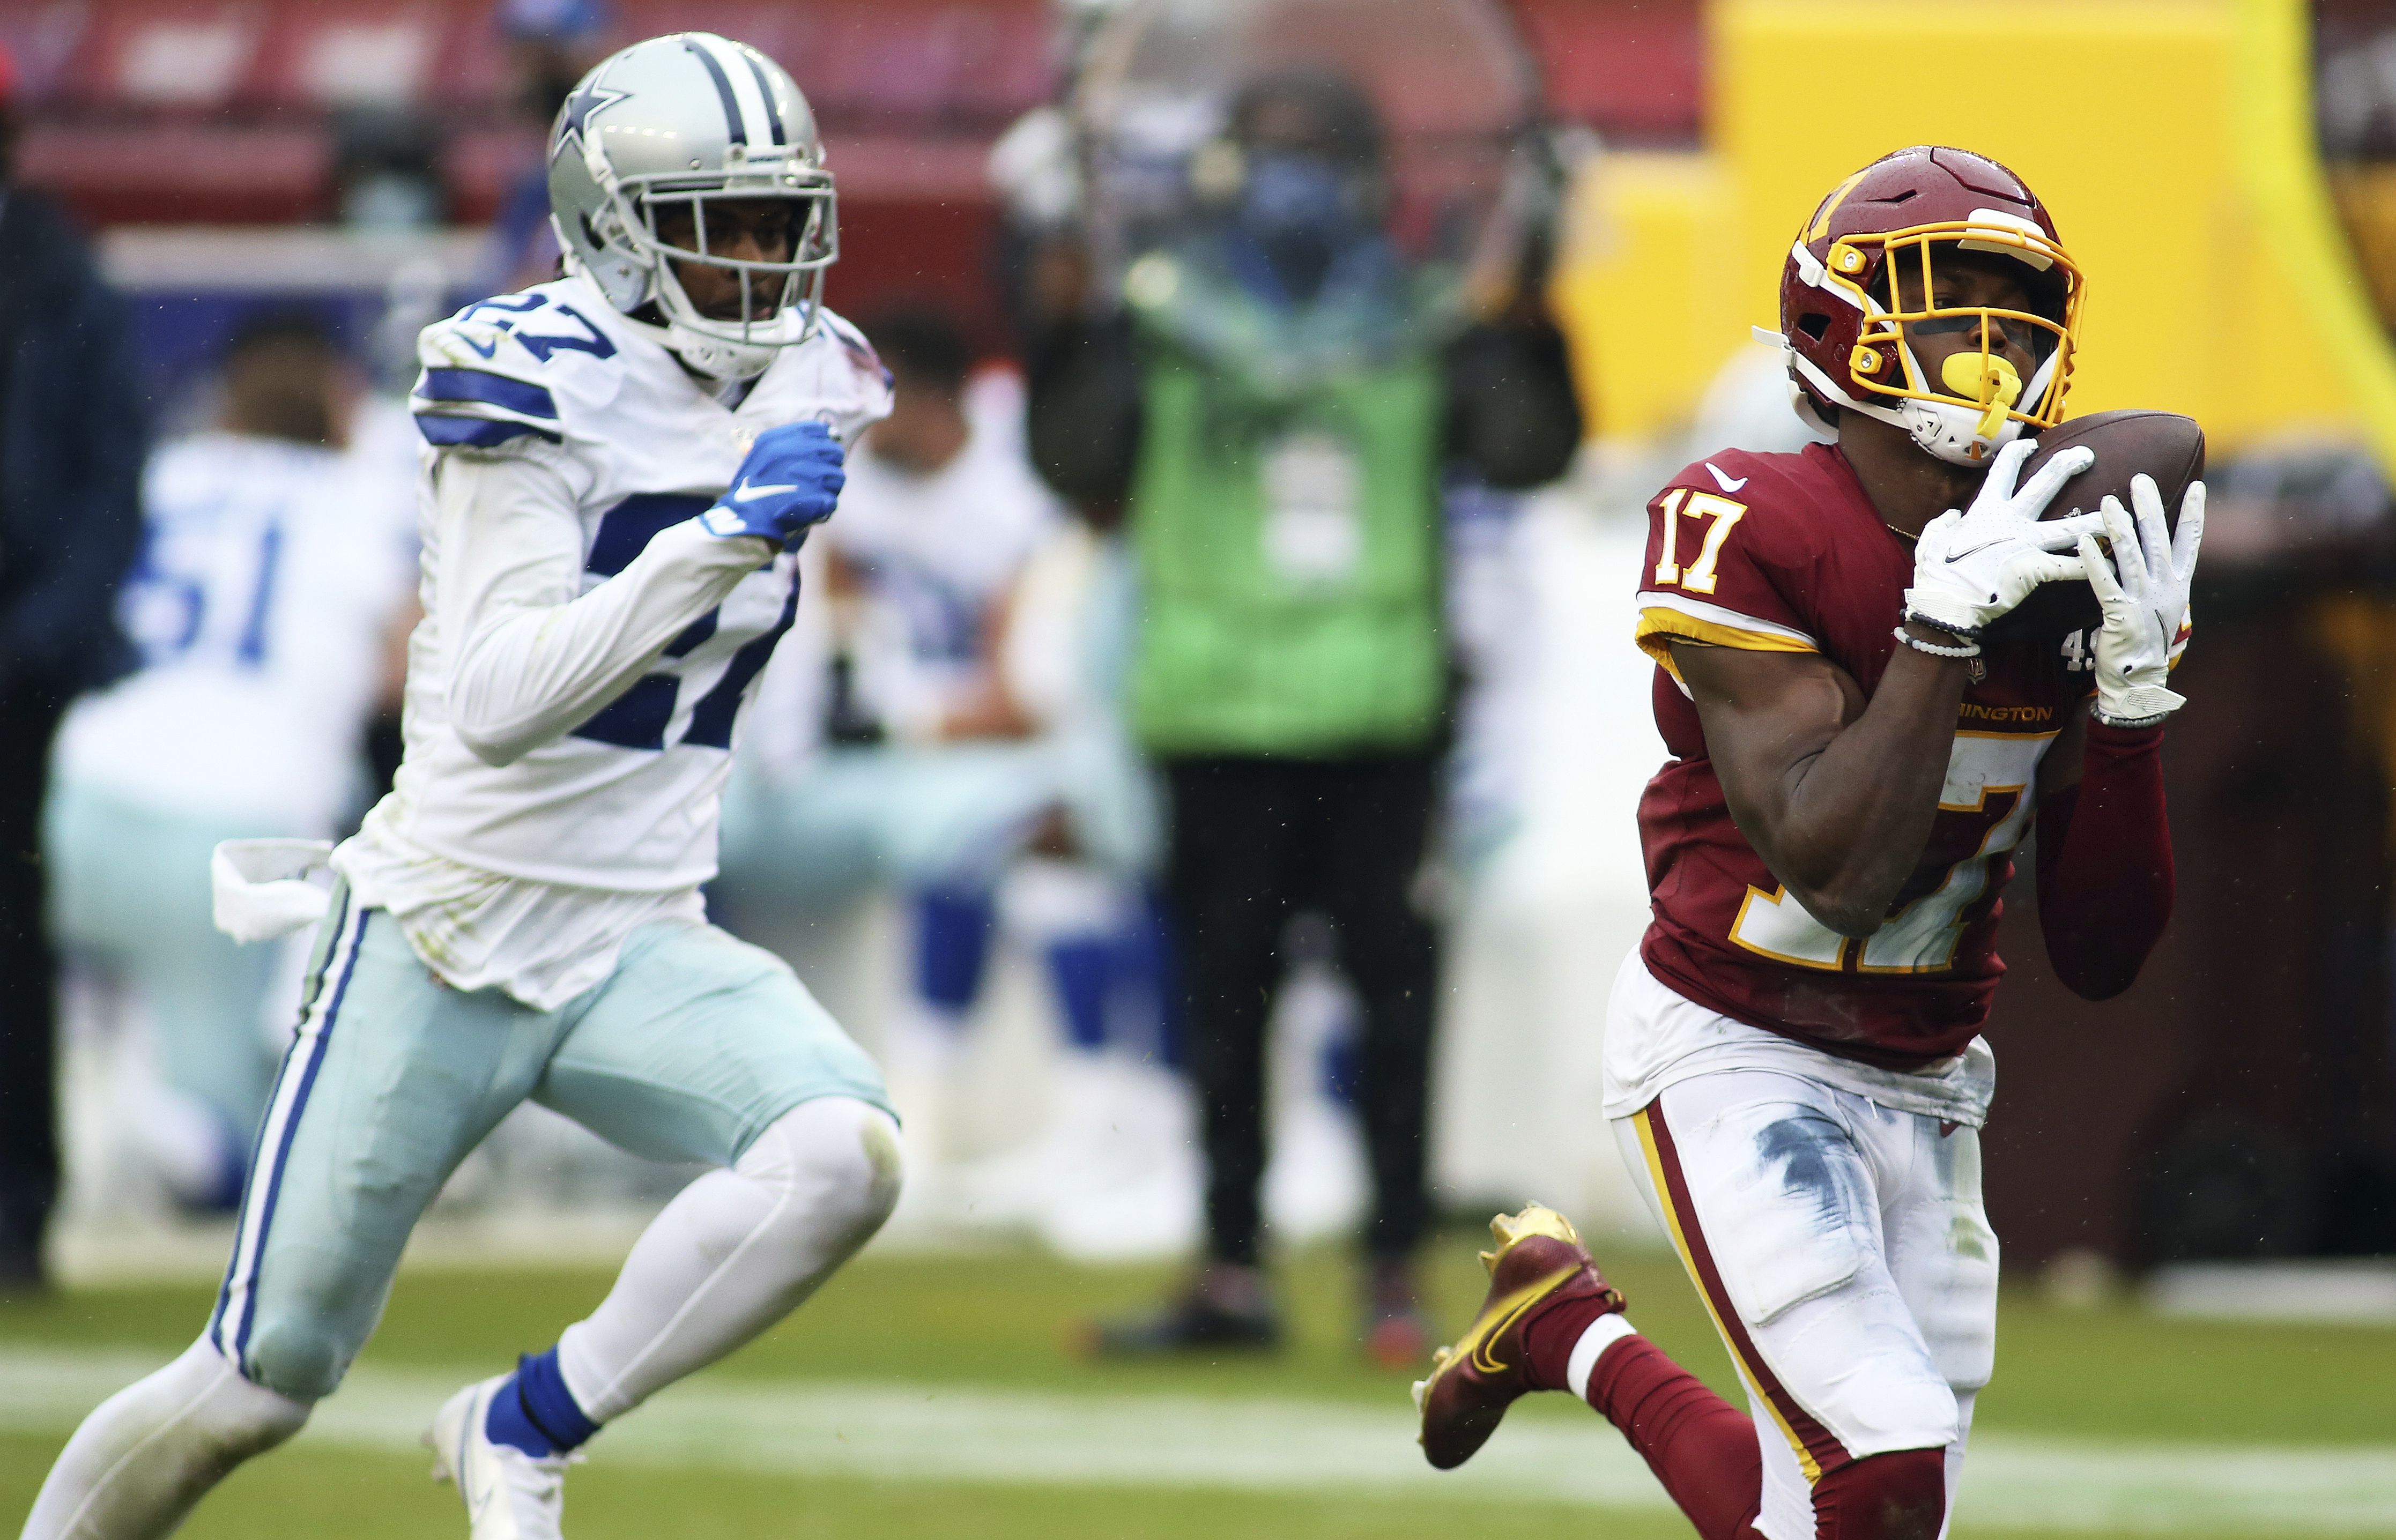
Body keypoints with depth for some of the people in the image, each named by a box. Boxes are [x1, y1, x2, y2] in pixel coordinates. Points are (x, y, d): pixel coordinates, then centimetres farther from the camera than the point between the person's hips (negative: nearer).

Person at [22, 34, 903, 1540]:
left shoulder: (799, 391, 4)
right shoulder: (543, 387, -16)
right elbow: (500, 698, -29)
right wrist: (721, 538, -35)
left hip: (638, 955, 5)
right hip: (449, 947, -5)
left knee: (844, 1158, -25)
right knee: (258, 1387, 0)